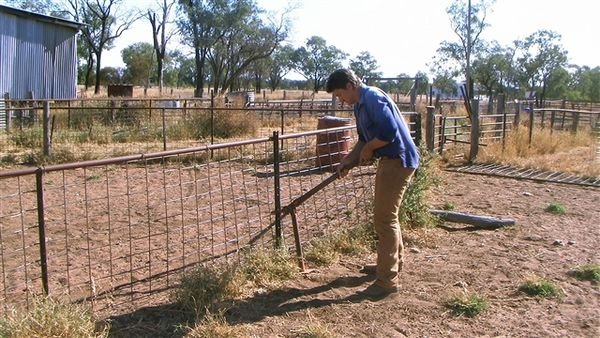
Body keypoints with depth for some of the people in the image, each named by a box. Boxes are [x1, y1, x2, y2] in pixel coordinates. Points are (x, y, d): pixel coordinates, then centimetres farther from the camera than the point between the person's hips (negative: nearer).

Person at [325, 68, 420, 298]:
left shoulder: (373, 98, -18)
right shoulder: (360, 104, 13)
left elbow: (389, 132, -27)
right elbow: (364, 139, 19)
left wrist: (368, 149, -11)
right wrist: (348, 161, 7)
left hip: (398, 161, -11)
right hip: (389, 160, 11)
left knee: (385, 218, -8)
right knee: (385, 215, 21)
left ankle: (388, 279, -1)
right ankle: (394, 262, 37)